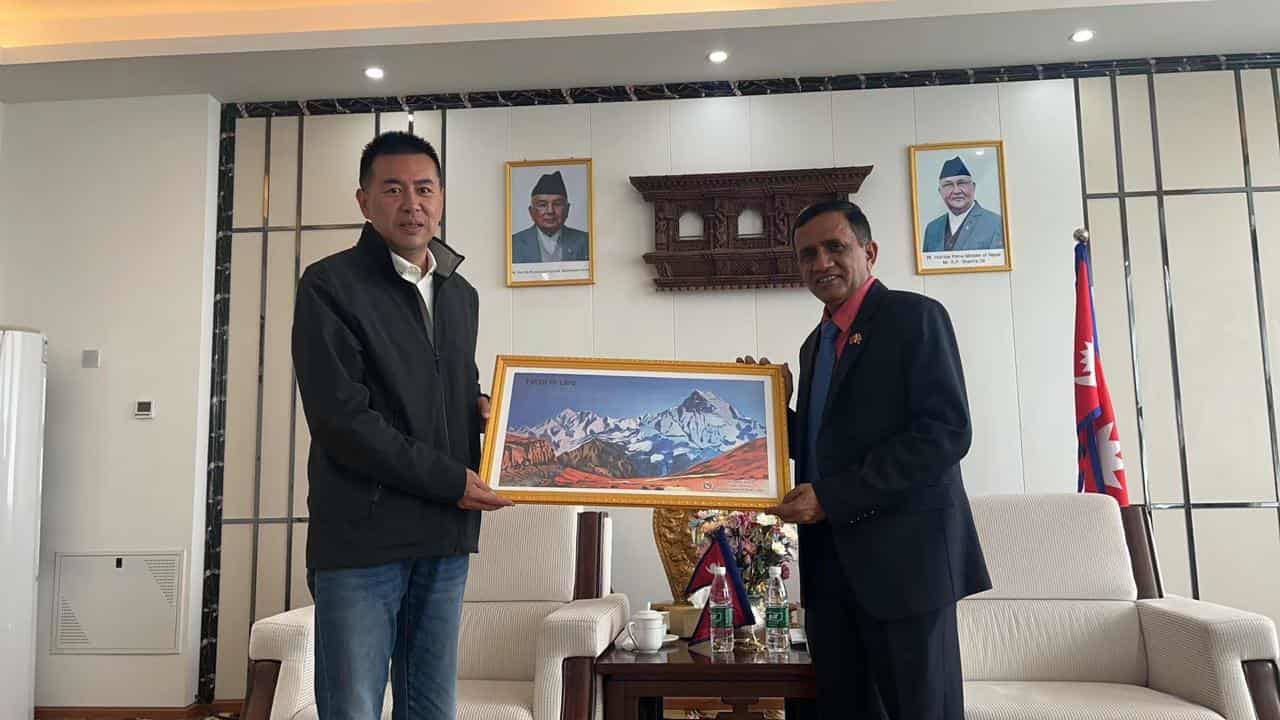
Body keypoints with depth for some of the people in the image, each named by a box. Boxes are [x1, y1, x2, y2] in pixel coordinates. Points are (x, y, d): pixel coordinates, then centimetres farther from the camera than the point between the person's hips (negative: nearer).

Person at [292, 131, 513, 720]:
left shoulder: (460, 294, 16)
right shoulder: (329, 287, -5)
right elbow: (341, 420, -14)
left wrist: (481, 405, 3)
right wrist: (450, 480, -13)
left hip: (446, 540, 6)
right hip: (361, 538, -6)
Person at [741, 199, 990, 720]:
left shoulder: (914, 316, -5)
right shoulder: (815, 343, 19)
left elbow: (947, 431, -16)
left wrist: (833, 497, -18)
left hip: (903, 554, -7)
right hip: (829, 560, 7)